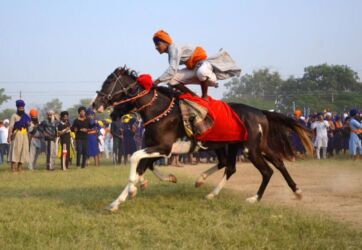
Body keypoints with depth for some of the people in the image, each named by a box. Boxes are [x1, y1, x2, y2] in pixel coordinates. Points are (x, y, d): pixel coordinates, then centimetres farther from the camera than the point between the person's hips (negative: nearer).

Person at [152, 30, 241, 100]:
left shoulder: (174, 49, -24)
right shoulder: (171, 51, 4)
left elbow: (172, 70, -35)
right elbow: (172, 72, 10)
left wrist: (157, 81, -37)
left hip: (203, 62, -9)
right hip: (192, 68, 9)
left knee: (201, 72, -46)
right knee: (171, 80, -8)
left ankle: (204, 96, -21)